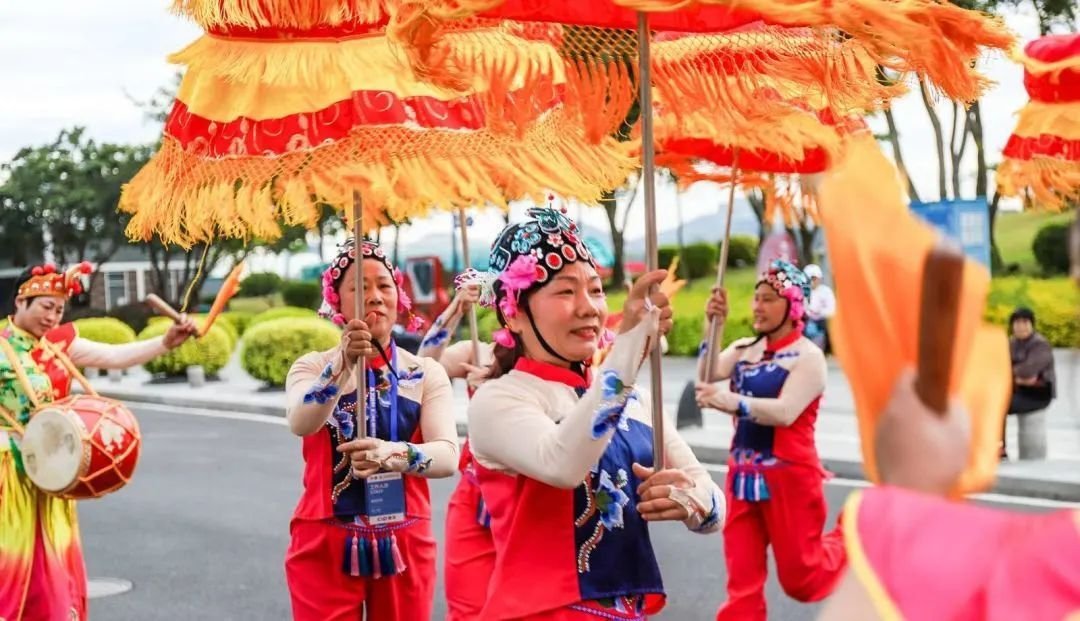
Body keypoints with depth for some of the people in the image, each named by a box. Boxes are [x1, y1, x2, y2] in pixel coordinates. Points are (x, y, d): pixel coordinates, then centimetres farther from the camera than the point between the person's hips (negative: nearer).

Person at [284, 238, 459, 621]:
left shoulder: (427, 373, 2)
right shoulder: (313, 367, -1)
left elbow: (448, 455, -13)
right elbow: (300, 424, -22)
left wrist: (394, 455, -33)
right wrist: (343, 364, -39)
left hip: (405, 544, 1)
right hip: (325, 543, -1)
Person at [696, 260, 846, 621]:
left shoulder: (807, 356, -12)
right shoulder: (744, 349, 5)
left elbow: (785, 412, -28)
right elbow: (707, 375, -12)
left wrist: (733, 402, -45)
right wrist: (712, 327, -23)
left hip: (788, 476, -5)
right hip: (743, 474, 5)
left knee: (800, 580, 10)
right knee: (742, 580, 5)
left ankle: (850, 543, 39)